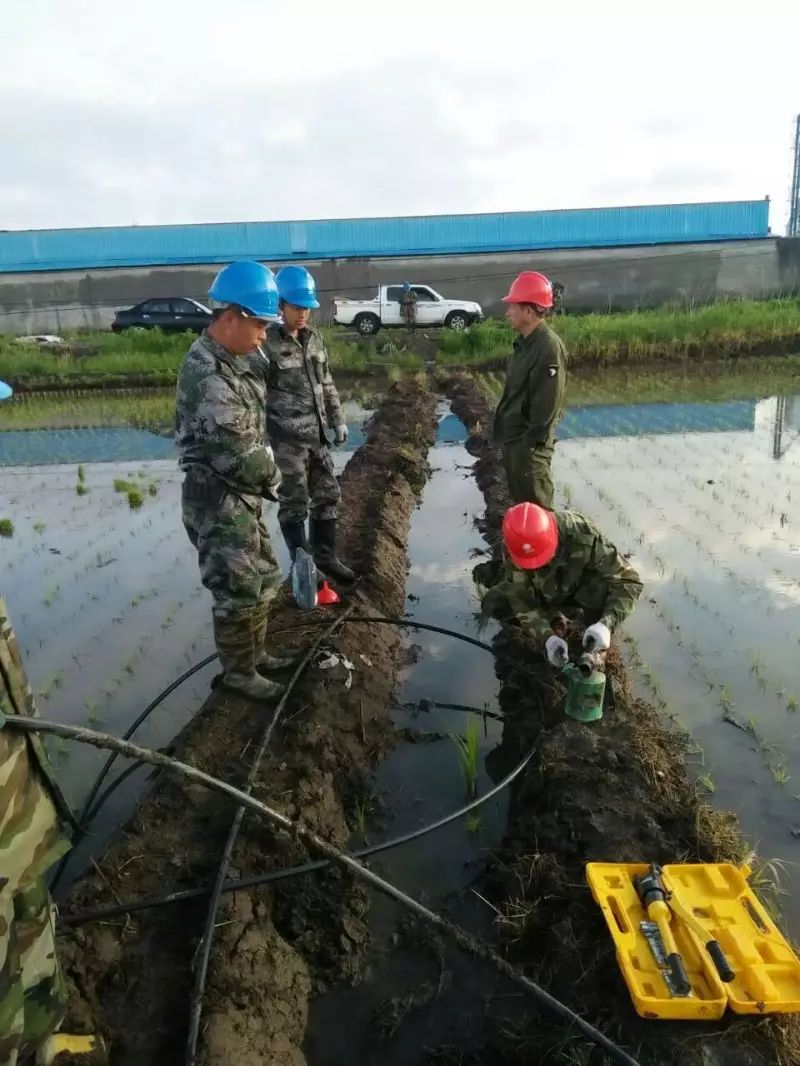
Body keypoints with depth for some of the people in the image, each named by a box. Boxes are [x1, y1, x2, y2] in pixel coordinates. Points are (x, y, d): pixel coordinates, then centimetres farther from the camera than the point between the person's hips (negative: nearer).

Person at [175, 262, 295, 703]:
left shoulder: (237, 358, 6)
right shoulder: (207, 376, -26)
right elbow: (236, 454, -26)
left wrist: (265, 474, 5)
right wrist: (272, 477, -8)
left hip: (241, 493, 10)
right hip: (218, 499, -10)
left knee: (262, 578, 20)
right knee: (237, 590, 4)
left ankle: (255, 652, 37)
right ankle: (239, 671, 22)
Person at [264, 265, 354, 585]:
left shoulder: (314, 338, 9)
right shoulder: (267, 343, -12)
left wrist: (338, 420, 13)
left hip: (316, 434, 7)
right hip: (286, 438, -7)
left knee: (327, 495, 13)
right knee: (294, 502, 4)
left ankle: (325, 557, 28)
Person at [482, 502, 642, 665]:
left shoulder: (582, 535, -39)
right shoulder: (515, 545, -32)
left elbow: (628, 580, -35)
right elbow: (521, 600, -28)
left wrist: (606, 624, -50)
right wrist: (546, 638, -43)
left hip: (580, 590, -2)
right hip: (544, 594, 2)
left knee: (603, 586, -36)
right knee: (493, 605, -19)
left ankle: (594, 657, -14)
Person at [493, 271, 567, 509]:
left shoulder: (549, 347, -21)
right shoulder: (524, 342, 9)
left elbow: (548, 404, -23)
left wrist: (531, 443, -21)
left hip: (529, 443, -9)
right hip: (512, 437, 10)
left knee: (535, 505, 3)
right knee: (519, 500, 21)